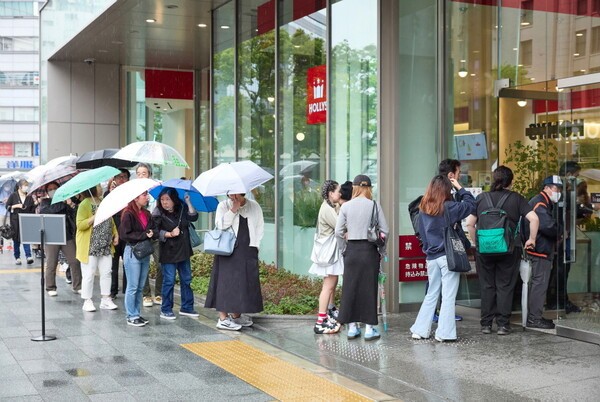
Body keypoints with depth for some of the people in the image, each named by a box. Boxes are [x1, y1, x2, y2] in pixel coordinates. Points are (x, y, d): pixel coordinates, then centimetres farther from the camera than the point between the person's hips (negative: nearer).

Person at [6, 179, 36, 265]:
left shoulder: (29, 197, 6)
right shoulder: (13, 196, 0)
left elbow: (32, 210, 7)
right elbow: (7, 206, 1)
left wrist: (35, 204, -10)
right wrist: (16, 206, -12)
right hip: (16, 221, 0)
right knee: (16, 239, 7)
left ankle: (28, 256, -18)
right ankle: (17, 257, 18)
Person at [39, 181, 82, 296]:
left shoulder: (66, 200, 12)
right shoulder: (44, 202, 5)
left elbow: (73, 216, 1)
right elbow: (50, 209, -18)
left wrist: (71, 206, -17)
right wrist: (63, 203, -16)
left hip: (67, 236, 2)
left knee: (75, 261, 1)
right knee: (51, 264, 4)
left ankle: (77, 286, 11)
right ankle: (50, 288, 16)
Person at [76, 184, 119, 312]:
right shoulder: (85, 204, -10)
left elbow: (111, 221, 21)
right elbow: (80, 225, -17)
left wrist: (115, 234, 9)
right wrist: (94, 217, -25)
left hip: (106, 246, 7)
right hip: (90, 247, -7)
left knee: (106, 273, 7)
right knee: (89, 274, -1)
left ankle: (106, 300, 14)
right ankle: (87, 301, 7)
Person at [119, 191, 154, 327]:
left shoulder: (147, 214, 11)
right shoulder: (128, 214, -11)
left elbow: (151, 230, 17)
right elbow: (125, 234, -15)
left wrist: (151, 234, -6)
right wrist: (144, 235, -17)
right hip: (132, 252, -7)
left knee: (140, 287, 11)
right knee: (133, 287, -1)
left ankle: (136, 313, 19)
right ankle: (131, 316, 6)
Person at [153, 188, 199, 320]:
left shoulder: (182, 209, 4)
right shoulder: (158, 213, -10)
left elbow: (193, 217, -5)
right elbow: (155, 231, -14)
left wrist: (188, 202, -8)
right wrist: (170, 234, -23)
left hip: (183, 250, 5)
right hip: (168, 252, -5)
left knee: (186, 279, 12)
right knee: (169, 281, -1)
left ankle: (186, 307, 23)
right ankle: (166, 310, 10)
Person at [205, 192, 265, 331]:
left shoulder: (254, 206, 9)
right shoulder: (223, 205, 1)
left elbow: (260, 227, 10)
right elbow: (220, 224, -13)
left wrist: (255, 245, 1)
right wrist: (234, 209, -15)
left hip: (248, 251, 4)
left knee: (245, 281, 6)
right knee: (226, 280, -7)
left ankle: (236, 315, 18)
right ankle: (223, 318, -6)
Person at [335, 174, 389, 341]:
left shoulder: (346, 206, -2)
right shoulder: (374, 205, -5)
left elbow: (338, 232, -1)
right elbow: (385, 230, -2)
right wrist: (381, 250, 11)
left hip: (352, 251, 1)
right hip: (369, 250, -1)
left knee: (350, 288, 10)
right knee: (369, 288, 5)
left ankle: (352, 327, 15)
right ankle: (369, 328, 8)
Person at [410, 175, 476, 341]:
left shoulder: (423, 209, 4)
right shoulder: (449, 207, -12)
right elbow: (470, 204, -3)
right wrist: (459, 187, 4)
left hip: (431, 257, 6)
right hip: (448, 257, -5)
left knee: (431, 295, 15)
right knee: (449, 296, 1)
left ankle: (420, 330, 15)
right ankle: (444, 333, 1)